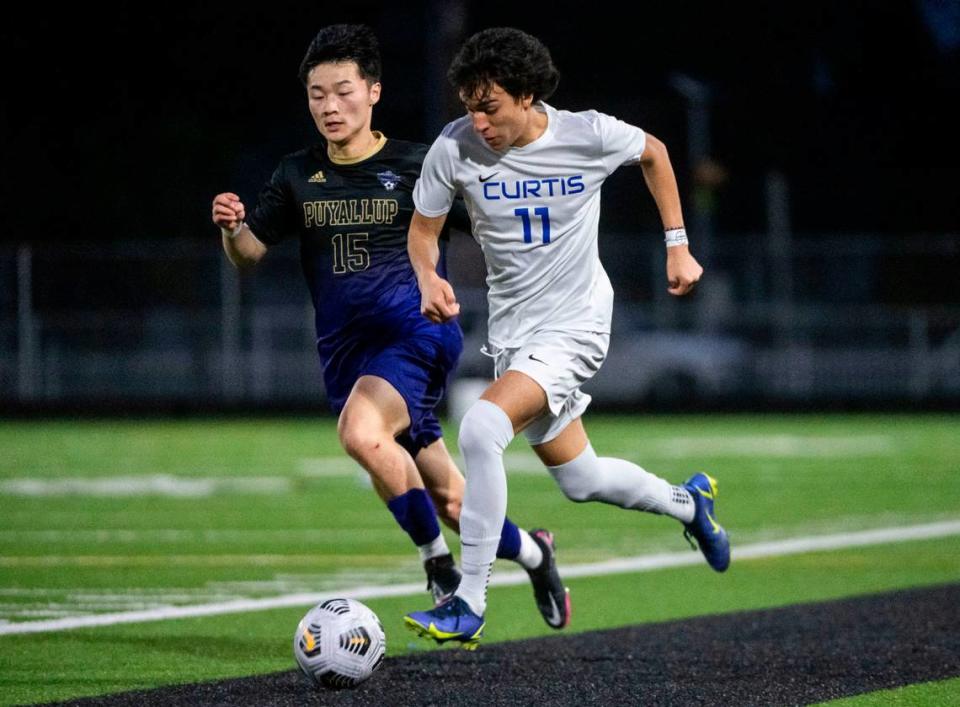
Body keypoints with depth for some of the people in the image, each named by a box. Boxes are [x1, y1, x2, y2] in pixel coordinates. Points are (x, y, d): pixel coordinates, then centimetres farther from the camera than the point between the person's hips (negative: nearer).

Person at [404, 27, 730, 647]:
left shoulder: (590, 136, -16)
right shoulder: (454, 148, -12)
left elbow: (653, 153, 7)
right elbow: (423, 228, 2)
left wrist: (678, 246, 8)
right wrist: (429, 279, -20)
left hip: (575, 324, -5)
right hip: (512, 332, 5)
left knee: (481, 428, -27)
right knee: (580, 479, 16)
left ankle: (469, 606, -23)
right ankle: (686, 503, 48)